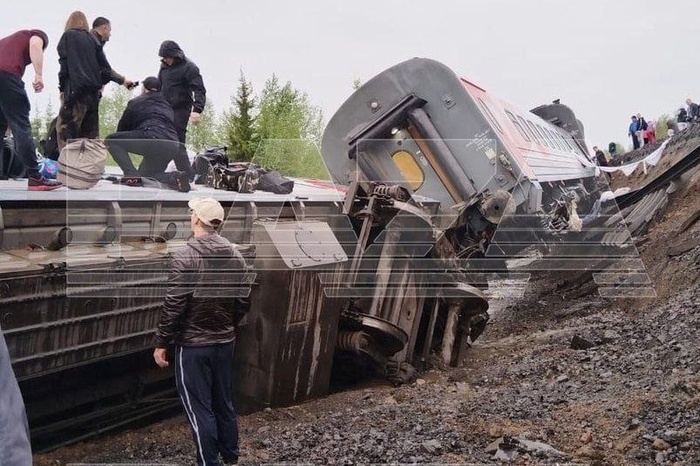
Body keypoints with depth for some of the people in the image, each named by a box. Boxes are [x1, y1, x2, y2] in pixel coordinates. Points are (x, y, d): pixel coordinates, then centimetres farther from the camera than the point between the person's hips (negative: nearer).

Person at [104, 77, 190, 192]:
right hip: (172, 147, 7)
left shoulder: (135, 102, 14)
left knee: (110, 140, 8)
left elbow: (122, 129, 20)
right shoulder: (167, 105, 29)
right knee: (145, 173, 28)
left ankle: (132, 175, -8)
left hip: (152, 139, -7)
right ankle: (176, 178, 1)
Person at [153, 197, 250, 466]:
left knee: (199, 408, 5)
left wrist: (161, 343, -9)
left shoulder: (186, 256, -17)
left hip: (193, 345, -6)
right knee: (224, 403, 19)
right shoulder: (235, 255, 1)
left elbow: (174, 305, -18)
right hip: (225, 342, 6)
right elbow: (244, 300, 7)